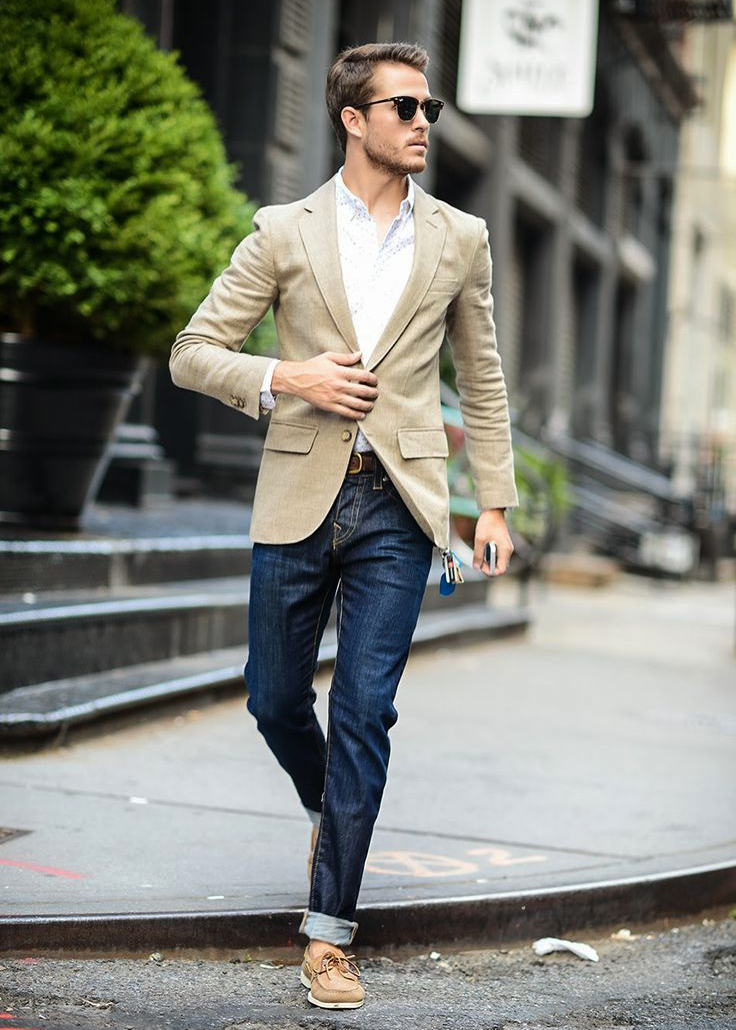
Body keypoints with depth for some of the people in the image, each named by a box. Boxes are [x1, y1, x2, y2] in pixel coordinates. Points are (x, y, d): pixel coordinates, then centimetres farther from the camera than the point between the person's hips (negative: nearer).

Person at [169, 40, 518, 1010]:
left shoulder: (459, 240, 7)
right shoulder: (284, 233, 2)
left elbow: (482, 382, 14)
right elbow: (194, 353, 3)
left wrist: (495, 503, 9)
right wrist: (285, 377, -13)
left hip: (400, 504, -1)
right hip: (299, 498, 1)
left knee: (364, 712, -6)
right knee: (276, 700, 11)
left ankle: (330, 933, 0)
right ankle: (331, 810, 44)